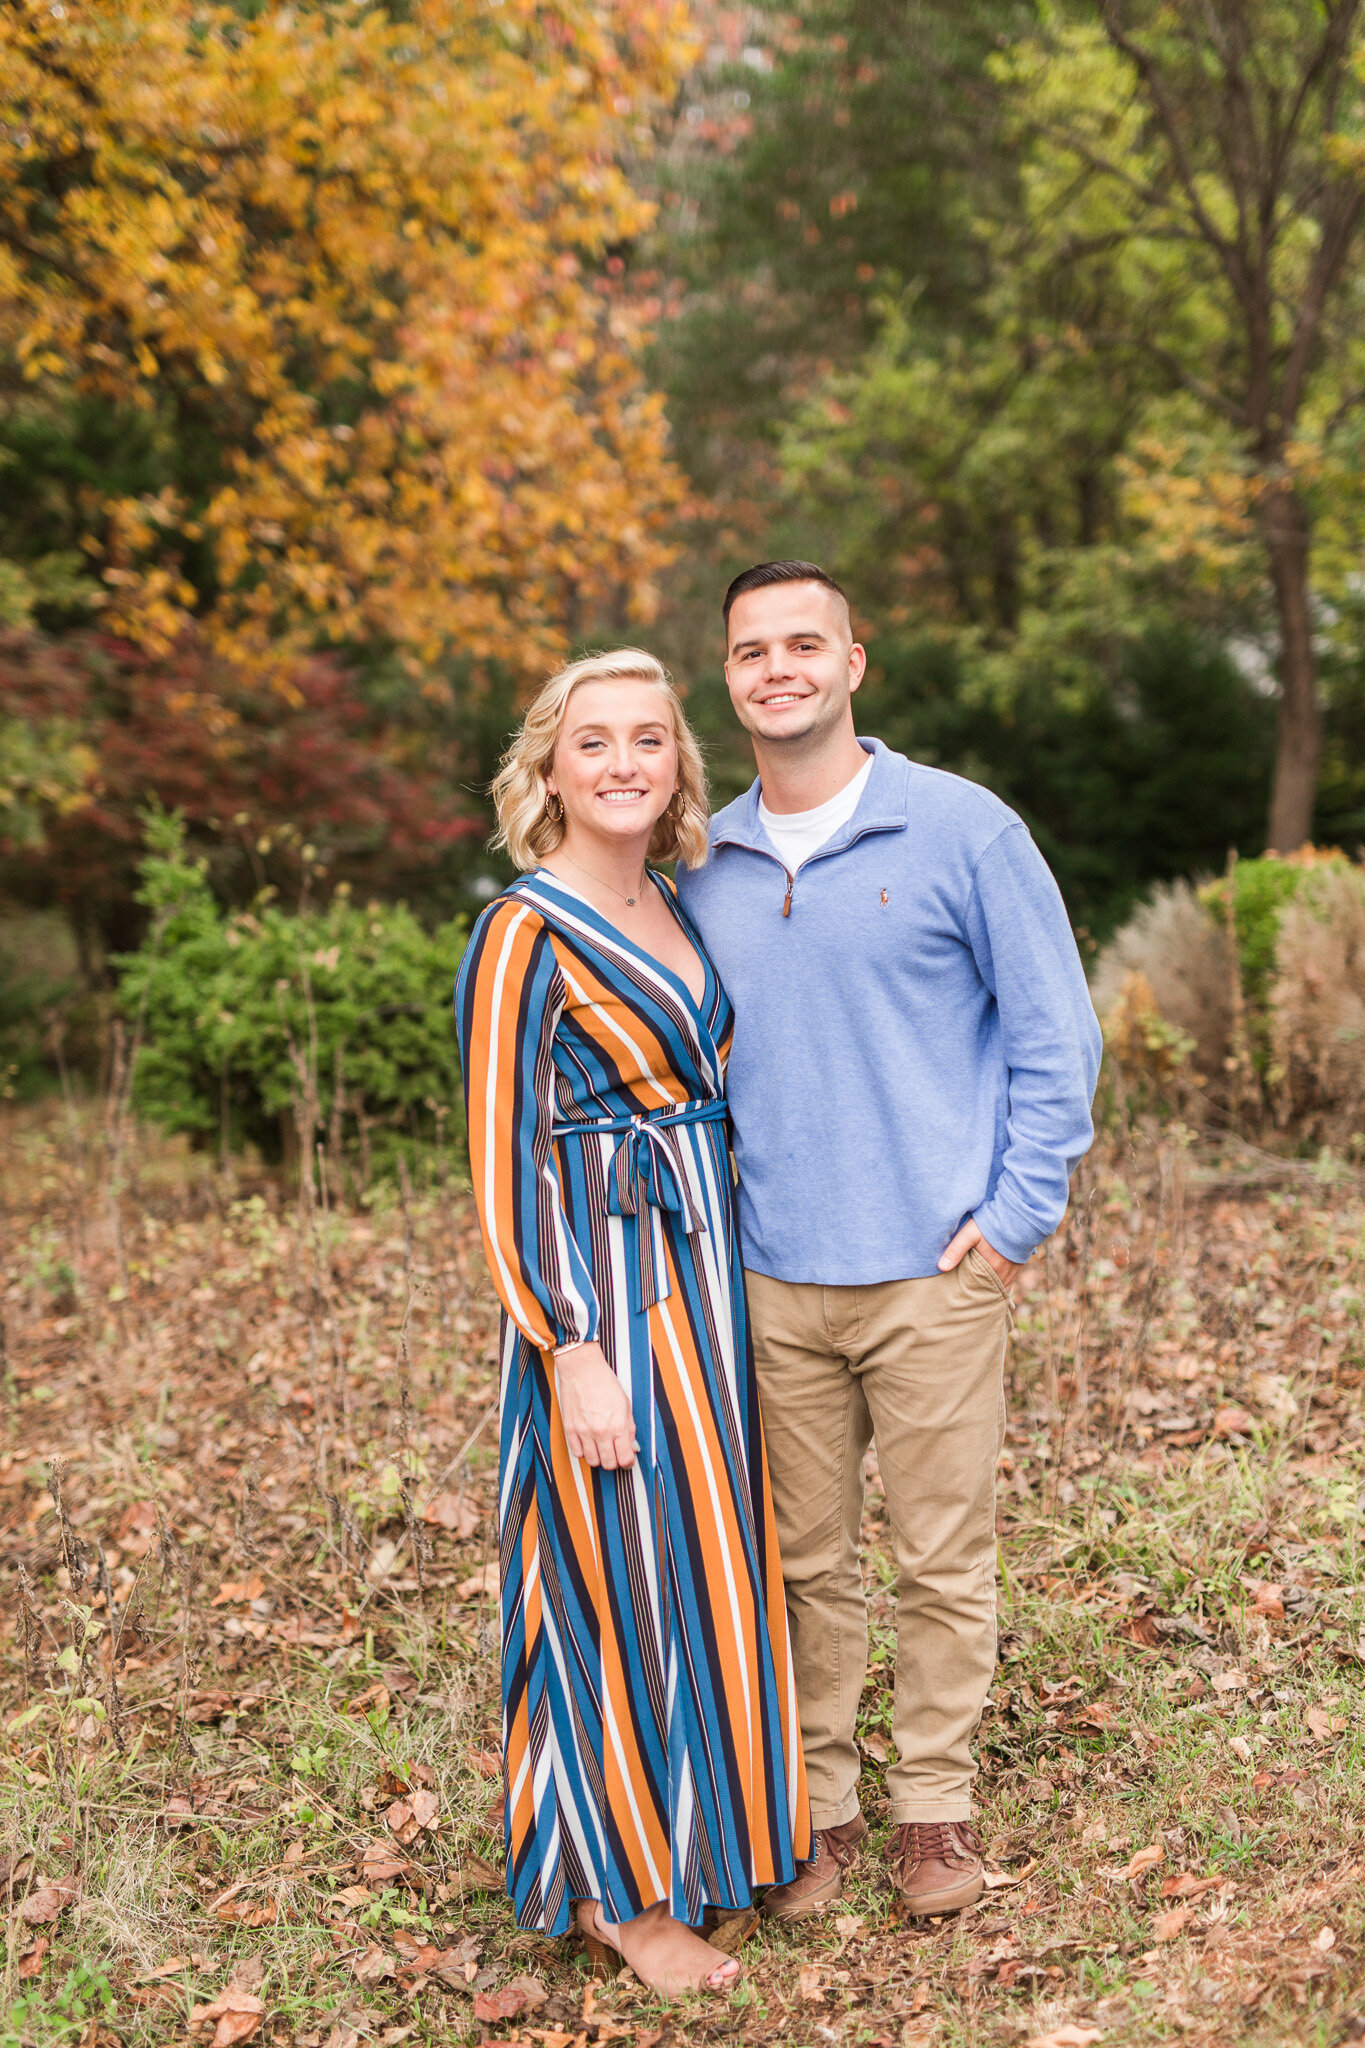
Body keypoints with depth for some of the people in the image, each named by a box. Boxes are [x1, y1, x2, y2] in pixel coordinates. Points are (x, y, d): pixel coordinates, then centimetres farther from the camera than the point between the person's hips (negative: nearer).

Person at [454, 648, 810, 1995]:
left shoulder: (669, 910, 10)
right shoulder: (527, 932, -14)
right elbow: (506, 1165, -16)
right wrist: (574, 1353, -19)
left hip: (697, 1273, 8)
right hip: (599, 1289, -8)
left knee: (695, 1553, 17)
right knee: (614, 1572, 2)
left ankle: (693, 1835, 35)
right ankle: (623, 1894, 19)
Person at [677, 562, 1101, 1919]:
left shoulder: (962, 829, -4)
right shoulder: (705, 866, 8)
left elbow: (1056, 1035, -2)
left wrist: (1015, 1218, -7)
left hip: (936, 1273, -3)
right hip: (773, 1281, 3)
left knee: (943, 1560, 7)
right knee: (804, 1562, 11)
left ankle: (934, 1808, 25)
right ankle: (814, 1807, 27)